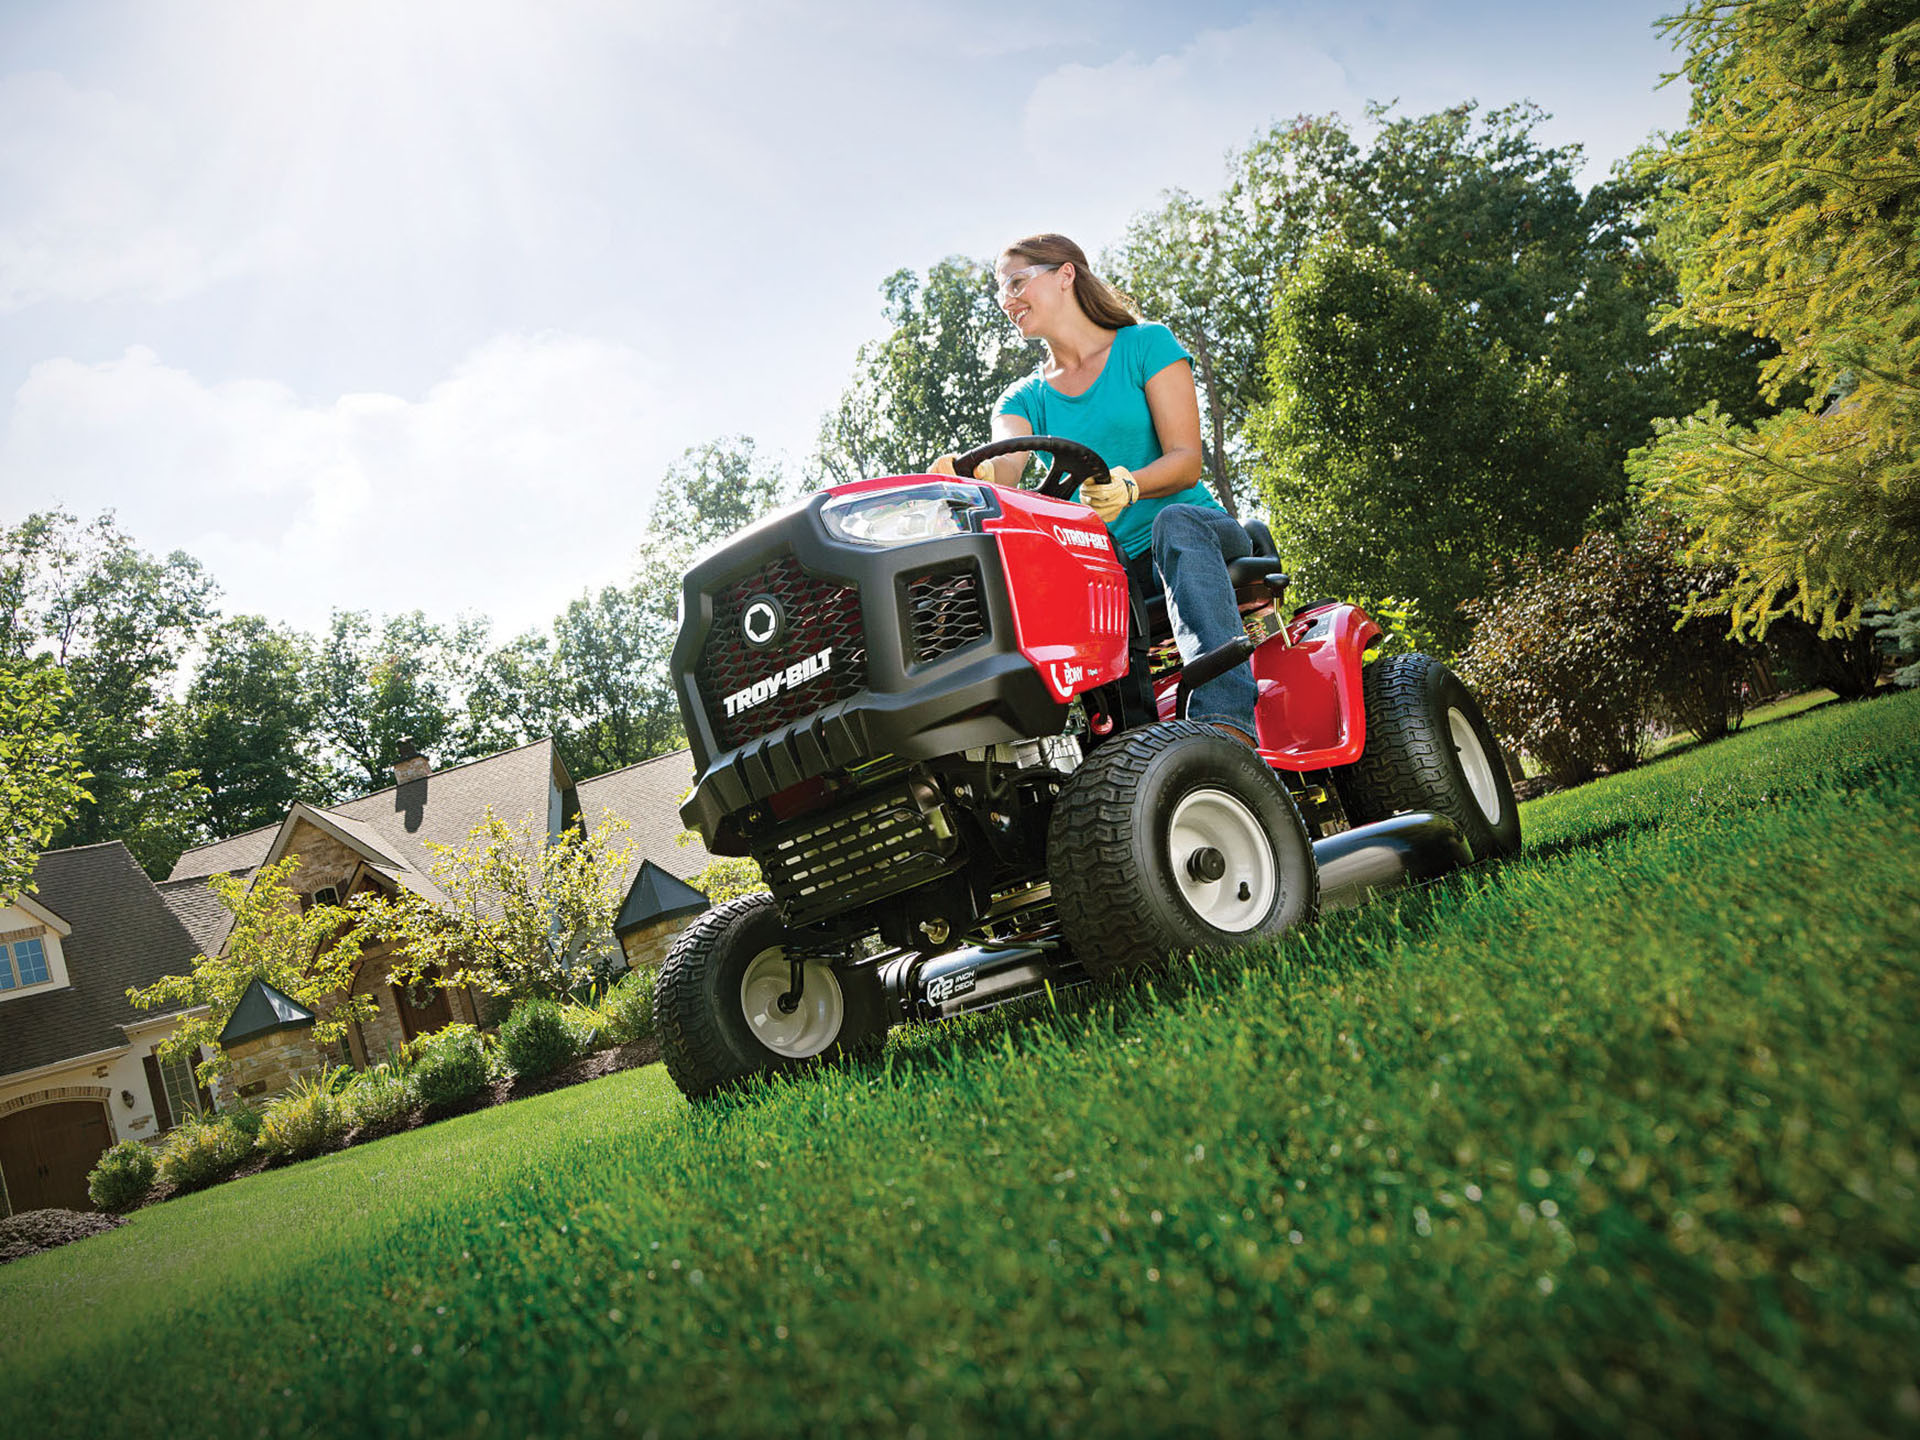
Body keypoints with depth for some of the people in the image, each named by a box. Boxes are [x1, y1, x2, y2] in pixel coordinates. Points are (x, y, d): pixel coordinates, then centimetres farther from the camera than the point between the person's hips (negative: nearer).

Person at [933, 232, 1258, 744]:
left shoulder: (1146, 345, 5)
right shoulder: (1025, 398, 15)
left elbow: (1185, 461, -7)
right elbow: (1006, 466, -8)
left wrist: (1127, 487, -30)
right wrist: (976, 472, -34)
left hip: (1198, 533, -3)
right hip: (1106, 568, 3)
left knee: (1174, 521, -38)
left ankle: (1225, 717, -56)